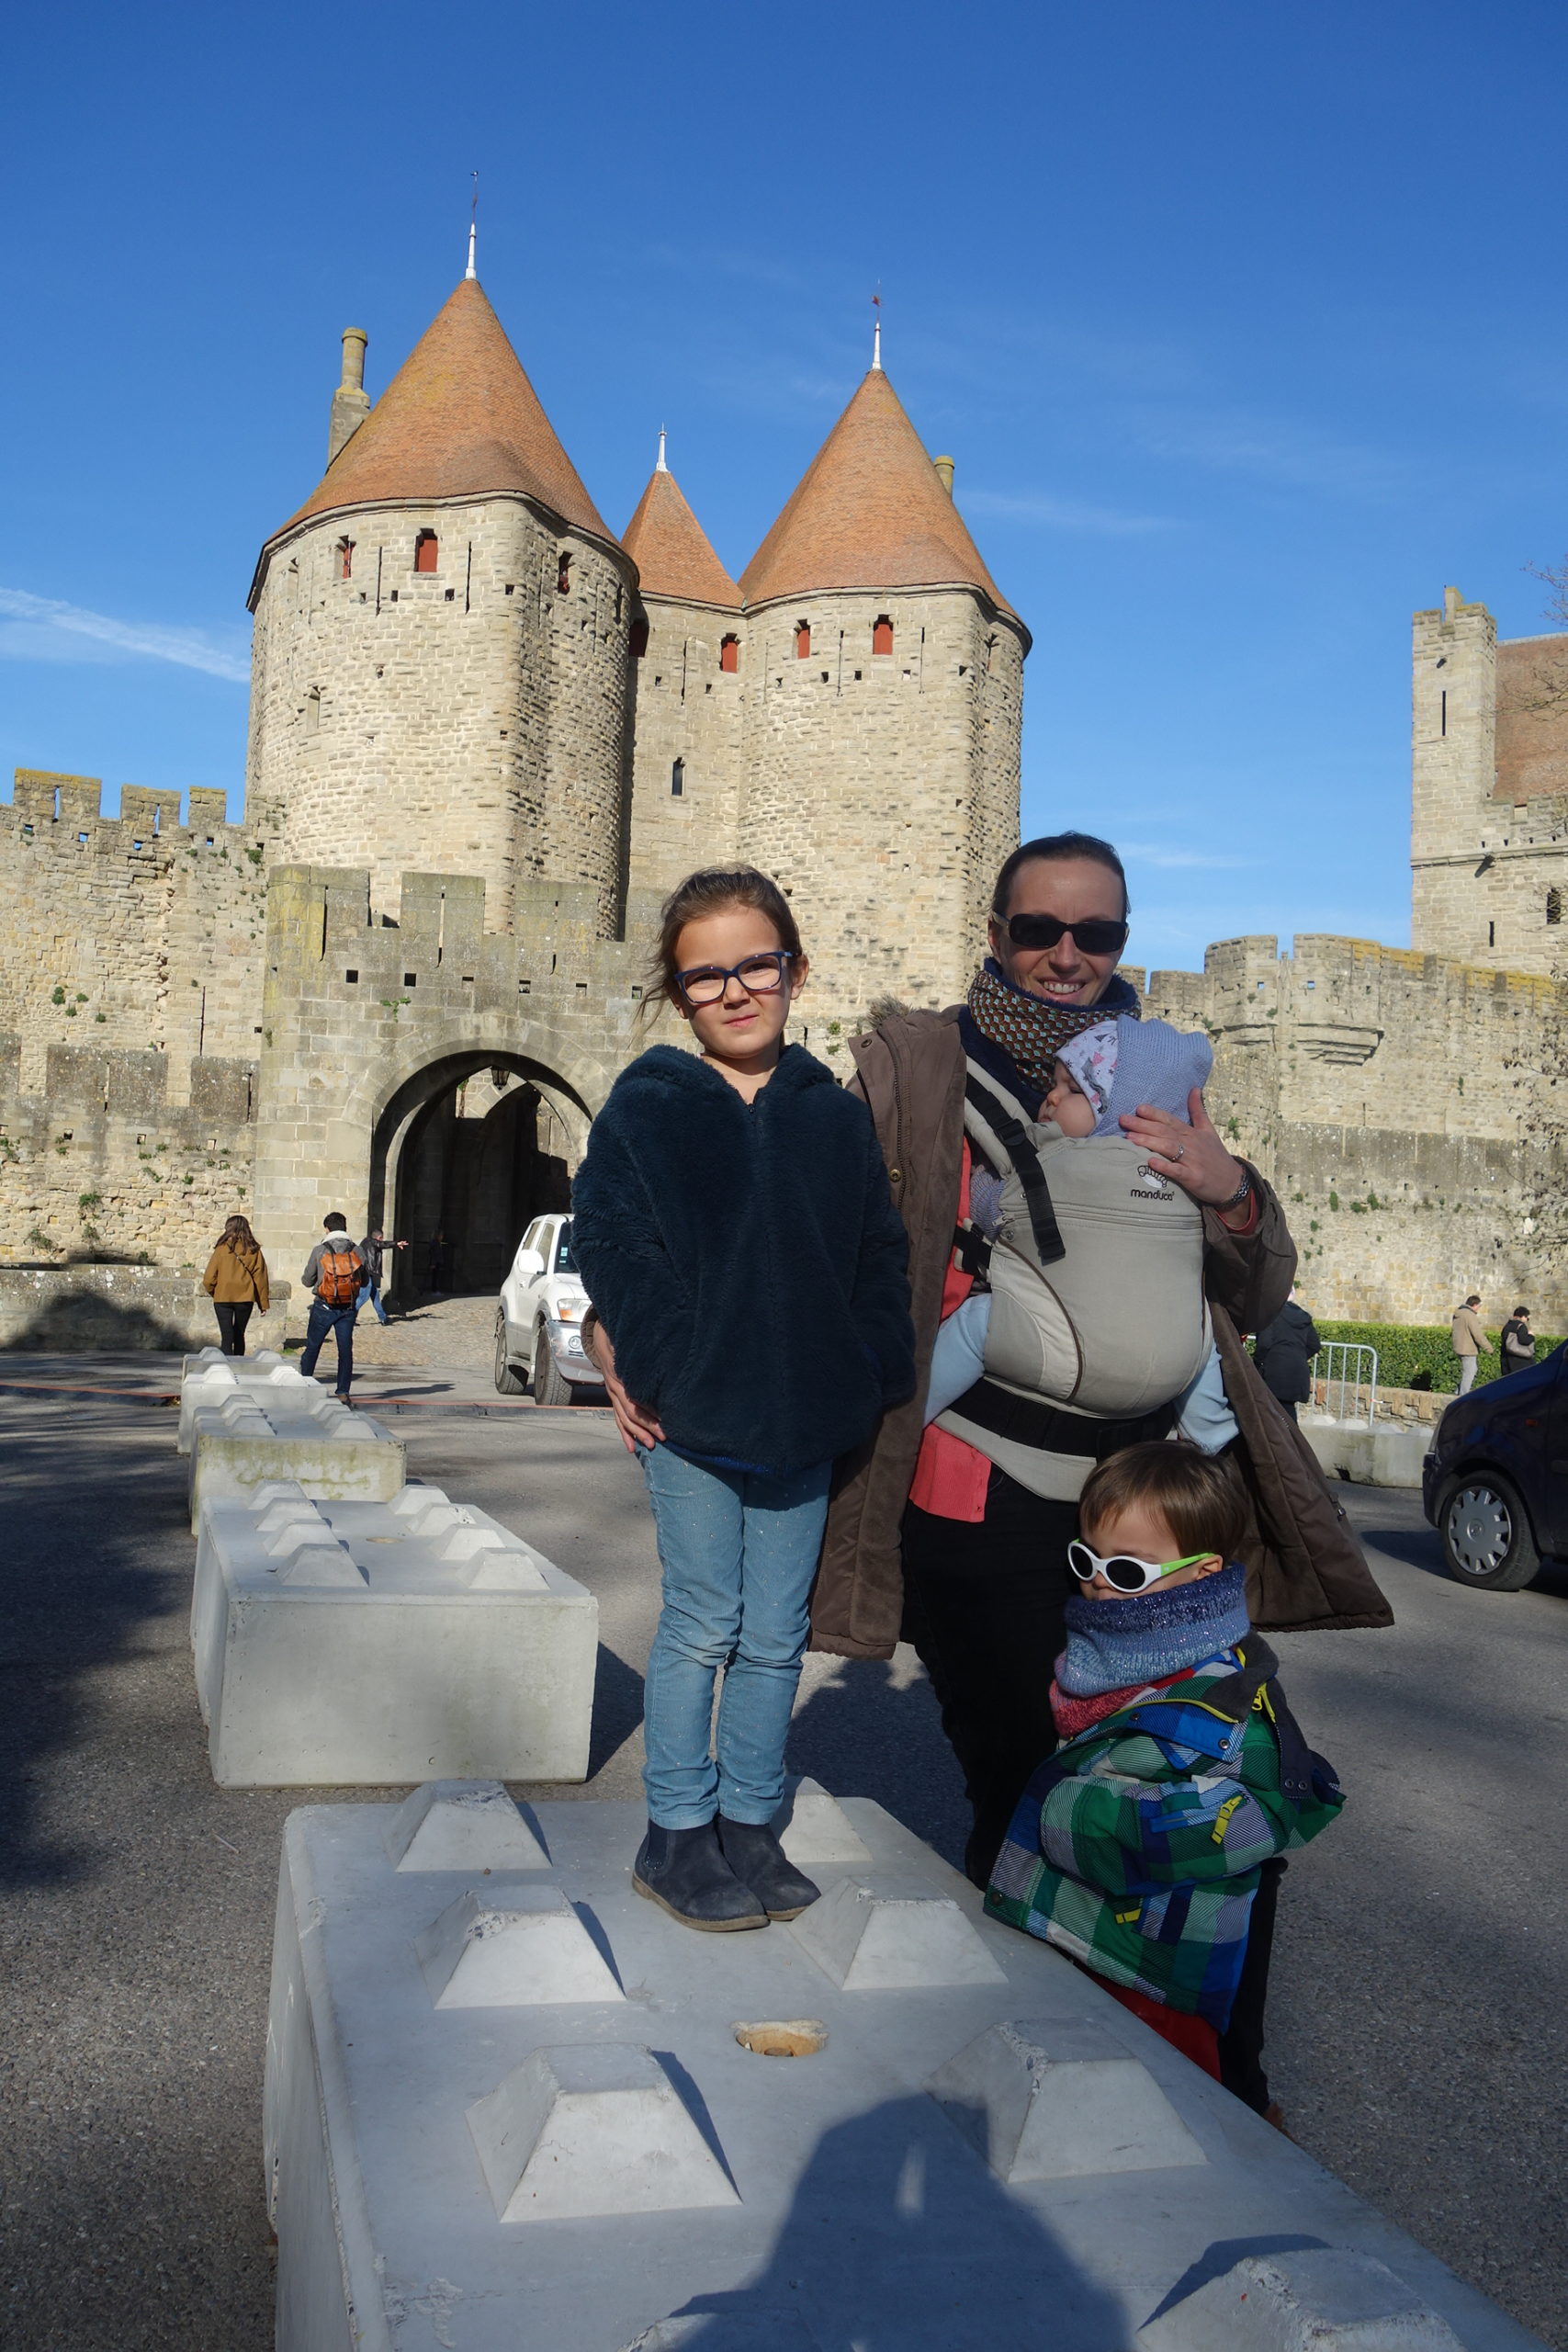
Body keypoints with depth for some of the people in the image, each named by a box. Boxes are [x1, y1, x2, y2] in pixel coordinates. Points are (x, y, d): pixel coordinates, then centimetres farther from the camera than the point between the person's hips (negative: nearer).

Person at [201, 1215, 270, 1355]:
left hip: (223, 1297, -2)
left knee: (226, 1336, -3)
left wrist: (211, 1291, 16)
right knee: (239, 1335, 16)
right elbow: (260, 1277, 2)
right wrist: (264, 1304, 8)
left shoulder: (222, 1248, -6)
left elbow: (209, 1277, -5)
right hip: (245, 1298, 2)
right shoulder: (254, 1250, 0)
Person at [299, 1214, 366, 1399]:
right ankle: (343, 1391, 3)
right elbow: (364, 1281, 7)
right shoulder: (357, 1252, 0)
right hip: (348, 1308, 1)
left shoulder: (319, 1251, -6)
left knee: (312, 1347, 11)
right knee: (345, 1350, 5)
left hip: (323, 1307, -1)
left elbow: (307, 1281, 1)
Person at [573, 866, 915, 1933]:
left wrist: (876, 1383, 1)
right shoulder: (646, 1105, -2)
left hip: (805, 1425, 3)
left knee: (776, 1638, 11)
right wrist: (638, 1367, -13)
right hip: (692, 1416, -3)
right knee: (702, 1627, 4)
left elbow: (880, 1262, 9)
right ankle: (677, 1835, 20)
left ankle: (748, 1824, 26)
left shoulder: (837, 1115, 6)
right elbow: (612, 1245, -5)